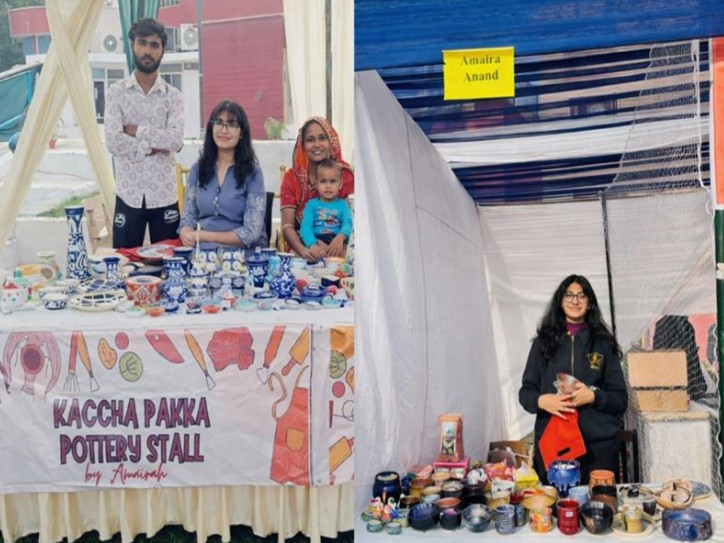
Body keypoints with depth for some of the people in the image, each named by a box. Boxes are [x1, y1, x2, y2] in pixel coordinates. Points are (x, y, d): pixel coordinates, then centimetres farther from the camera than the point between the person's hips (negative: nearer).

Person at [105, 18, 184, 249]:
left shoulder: (173, 96, 3)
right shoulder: (117, 92, 1)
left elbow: (176, 141, -13)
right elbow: (113, 141, -11)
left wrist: (137, 130, -10)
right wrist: (152, 147, -9)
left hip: (165, 196, 1)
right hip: (129, 195, -1)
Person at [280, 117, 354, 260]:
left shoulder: (345, 174, 3)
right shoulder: (292, 177, 4)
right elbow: (287, 226, -4)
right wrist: (303, 250, -24)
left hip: (334, 253, 0)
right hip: (300, 255, 0)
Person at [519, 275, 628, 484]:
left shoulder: (603, 343, 6)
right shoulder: (544, 341, 8)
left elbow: (621, 399, 6)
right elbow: (526, 392, 9)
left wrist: (593, 396, -14)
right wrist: (541, 400, -13)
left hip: (598, 446, 0)